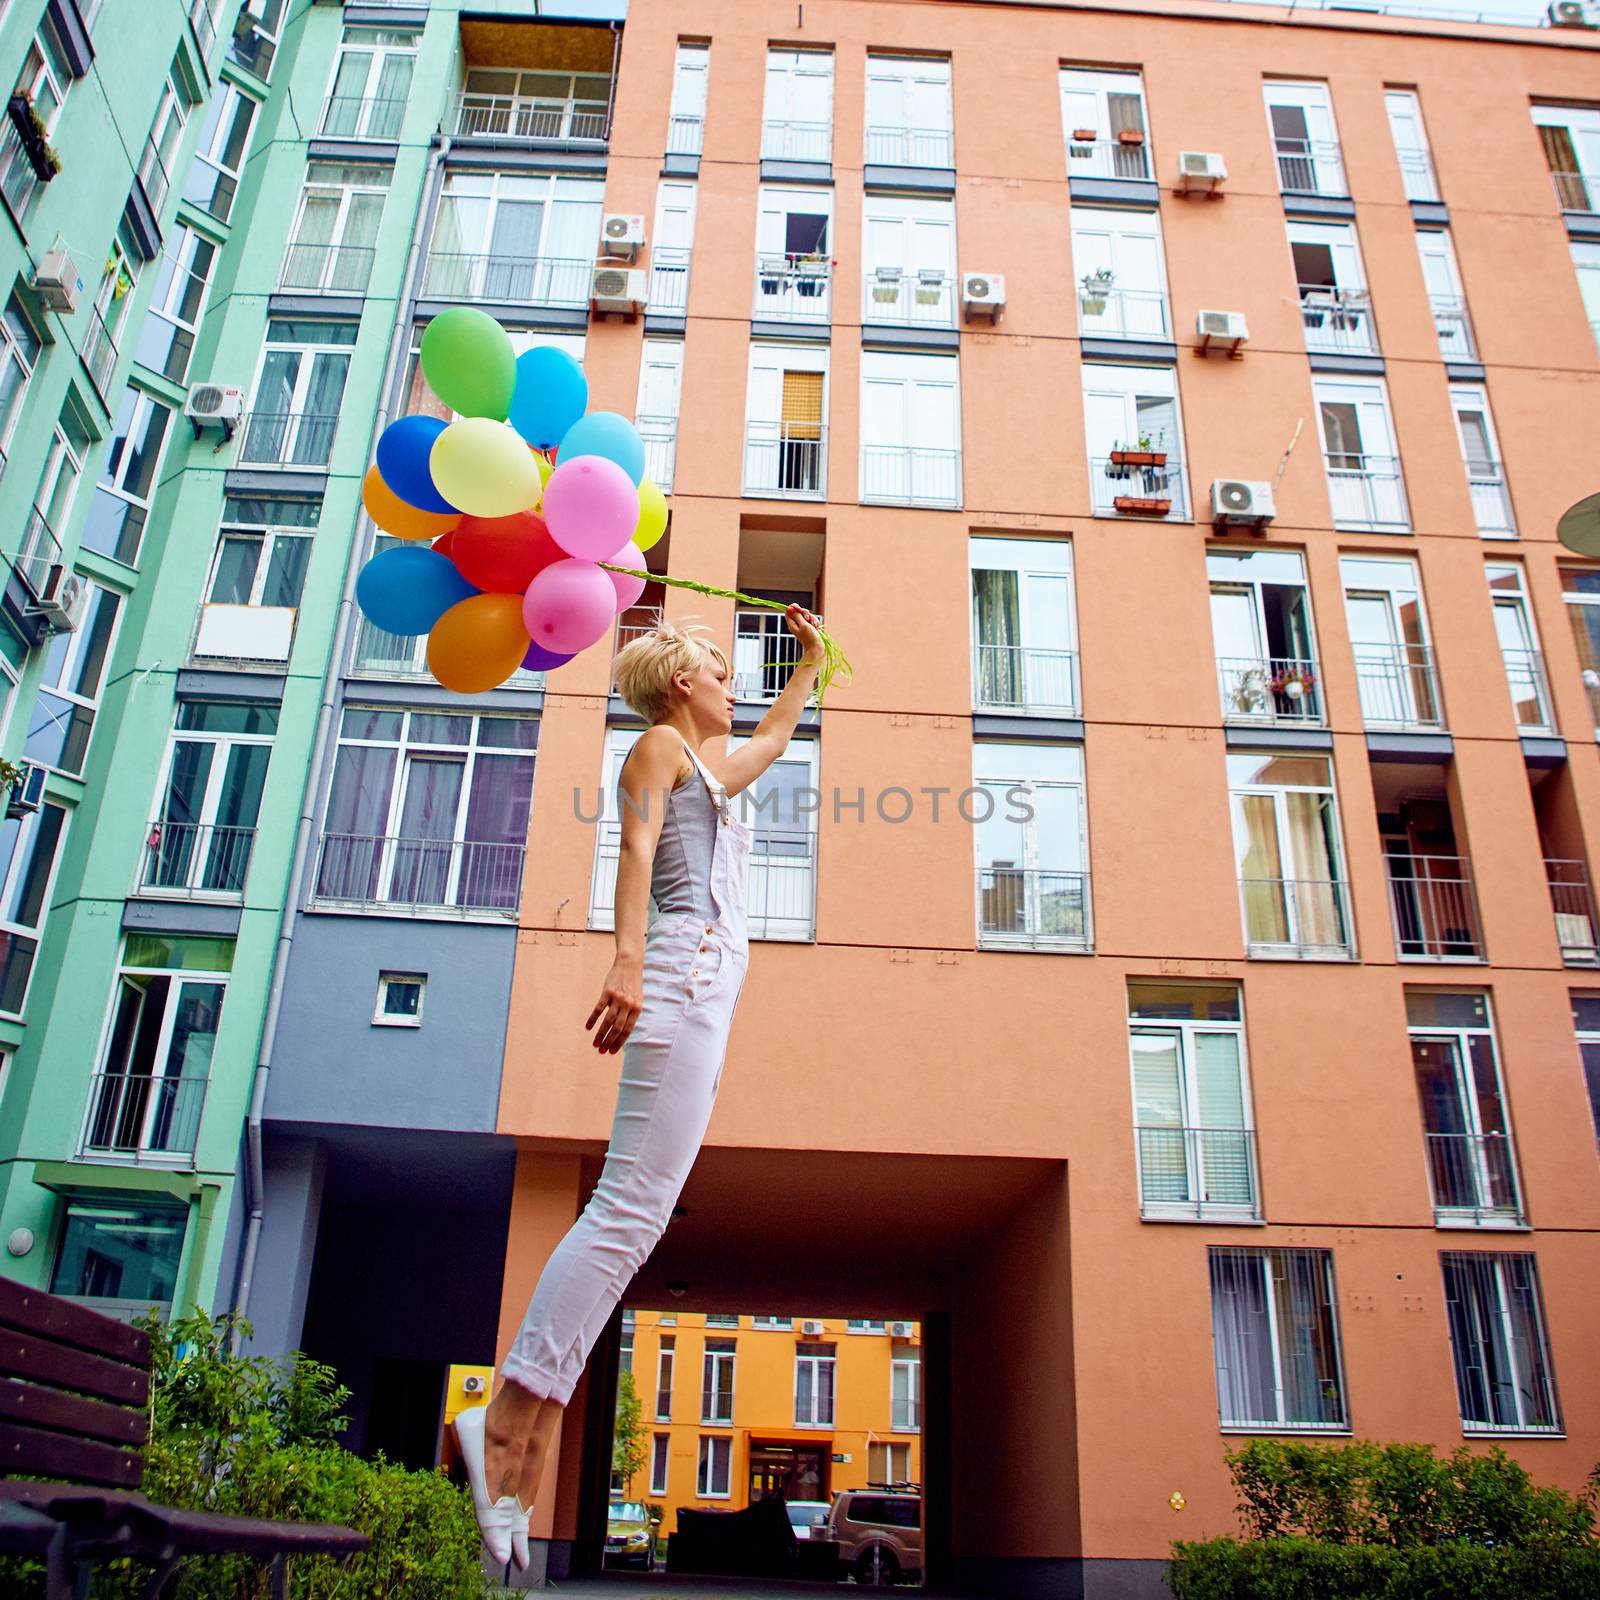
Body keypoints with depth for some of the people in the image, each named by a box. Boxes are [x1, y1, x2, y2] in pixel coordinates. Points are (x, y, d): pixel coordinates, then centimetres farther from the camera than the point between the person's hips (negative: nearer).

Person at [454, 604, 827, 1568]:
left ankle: (524, 1429, -4)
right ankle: (508, 1415, -20)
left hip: (707, 991, 9)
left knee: (634, 1214, -1)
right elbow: (638, 846, -10)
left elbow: (773, 741, 52)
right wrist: (628, 956, -24)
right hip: (683, 969, -9)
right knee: (633, 1202, -18)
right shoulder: (658, 747, 8)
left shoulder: (709, 772, 34)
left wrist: (811, 661, 56)